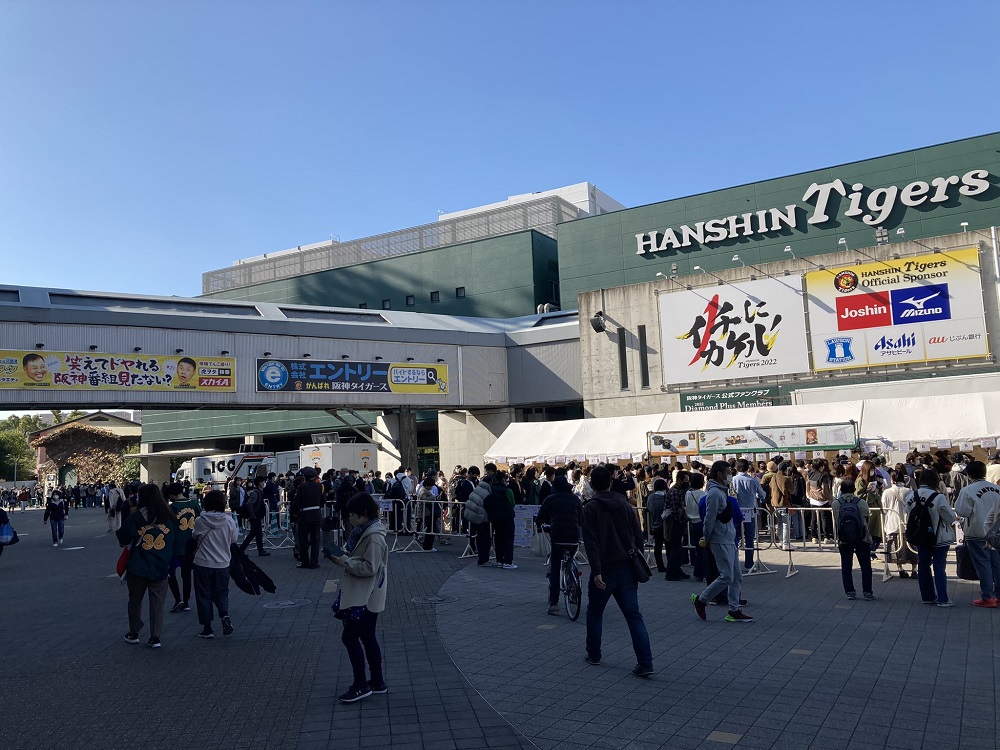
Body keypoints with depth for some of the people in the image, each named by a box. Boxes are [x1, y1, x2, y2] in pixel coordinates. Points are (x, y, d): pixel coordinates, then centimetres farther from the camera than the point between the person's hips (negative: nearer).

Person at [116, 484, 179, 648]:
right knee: (157, 603, 8)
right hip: (161, 570, 1)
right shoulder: (170, 518, 1)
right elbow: (178, 544, 5)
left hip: (137, 569, -1)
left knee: (135, 601, 17)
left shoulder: (136, 517, -9)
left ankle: (133, 633, 28)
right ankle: (155, 638, 7)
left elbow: (123, 538, -6)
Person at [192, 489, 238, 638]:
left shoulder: (200, 521, -13)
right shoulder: (229, 521, -9)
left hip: (203, 564, -1)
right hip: (223, 564, 2)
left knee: (204, 595, 11)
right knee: (221, 593, 18)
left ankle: (207, 628, 13)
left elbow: (195, 536, 4)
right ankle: (224, 615, -7)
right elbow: (234, 540, 3)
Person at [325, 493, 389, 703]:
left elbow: (369, 568, -25)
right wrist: (341, 557, 2)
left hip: (366, 597, -10)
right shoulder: (363, 532, 10)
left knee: (350, 637, -5)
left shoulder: (374, 537, -21)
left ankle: (361, 685, 7)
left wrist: (343, 561, -22)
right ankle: (377, 682, 25)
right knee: (367, 637, 15)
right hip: (362, 595, 10)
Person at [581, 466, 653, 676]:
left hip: (605, 569, -4)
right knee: (634, 615, 4)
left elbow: (591, 542, -16)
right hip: (627, 568, 4)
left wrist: (596, 571, -19)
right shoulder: (626, 504, 7)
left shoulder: (591, 508, -7)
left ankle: (594, 655, 27)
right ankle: (645, 663, -3)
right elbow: (638, 536, 8)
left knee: (595, 612, 17)